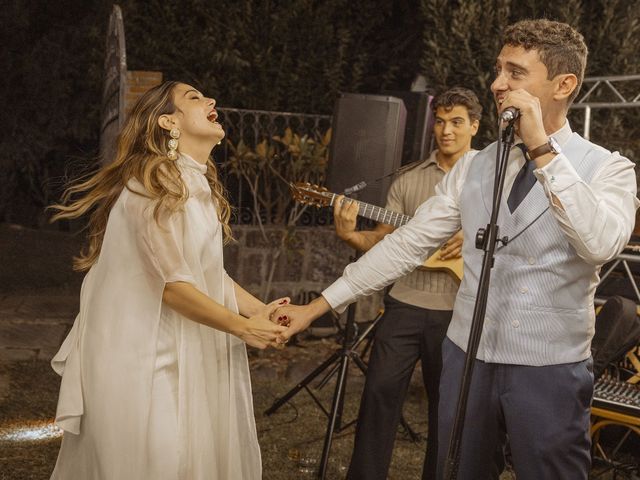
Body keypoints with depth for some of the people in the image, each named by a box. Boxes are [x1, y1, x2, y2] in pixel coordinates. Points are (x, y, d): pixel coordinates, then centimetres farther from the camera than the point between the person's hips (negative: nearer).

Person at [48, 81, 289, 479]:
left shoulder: (199, 185, 11)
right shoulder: (153, 182, -19)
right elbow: (173, 286, -21)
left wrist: (260, 309, 1)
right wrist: (243, 328, -13)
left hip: (177, 352, 9)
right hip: (139, 356, -9)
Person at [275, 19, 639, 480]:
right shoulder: (472, 168, 3)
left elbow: (602, 243, -26)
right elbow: (407, 244, 2)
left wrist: (543, 150, -25)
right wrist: (318, 305, -2)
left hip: (551, 370, -3)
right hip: (468, 357, 3)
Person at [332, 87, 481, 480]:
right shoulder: (409, 181, 8)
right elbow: (383, 240, 6)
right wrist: (350, 234, -13)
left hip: (458, 310, -2)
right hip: (406, 303, 2)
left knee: (447, 403, 10)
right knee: (380, 389, -2)